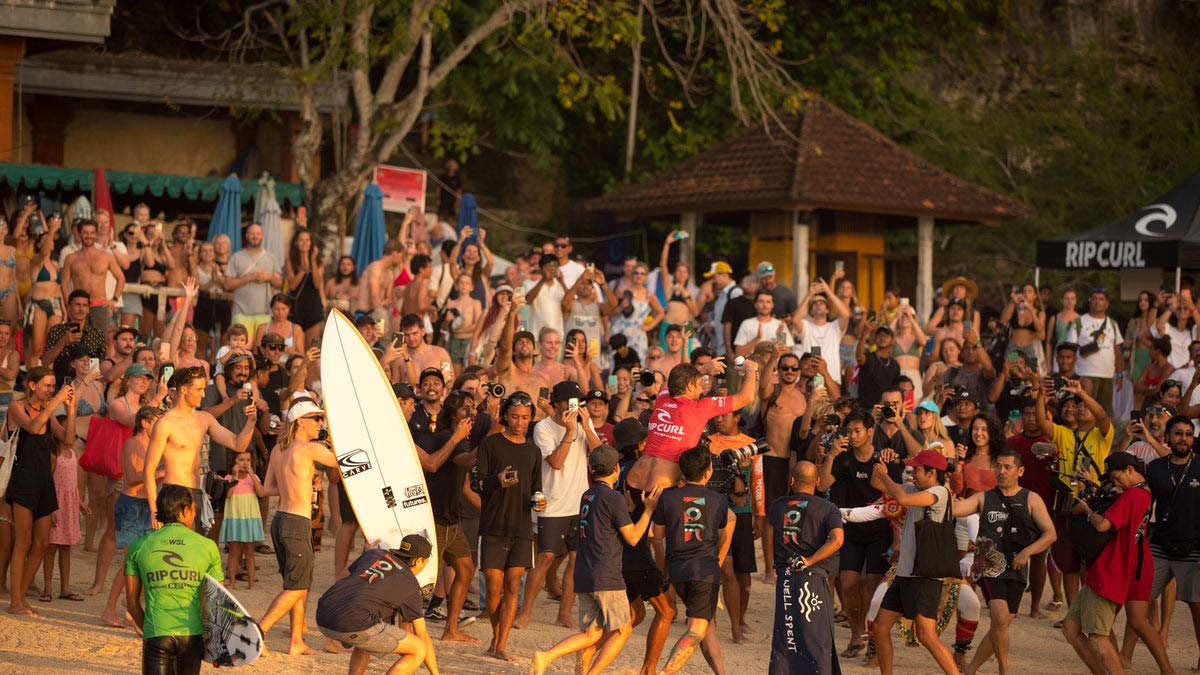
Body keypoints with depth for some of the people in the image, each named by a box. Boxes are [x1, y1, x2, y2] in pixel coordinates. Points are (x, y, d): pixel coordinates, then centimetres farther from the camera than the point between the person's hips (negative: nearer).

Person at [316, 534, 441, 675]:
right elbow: (423, 637, 15)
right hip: (355, 626, -7)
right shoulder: (411, 587, 12)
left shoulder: (373, 553, 24)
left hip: (324, 620, 7)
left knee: (368, 641, 39)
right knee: (419, 651, 5)